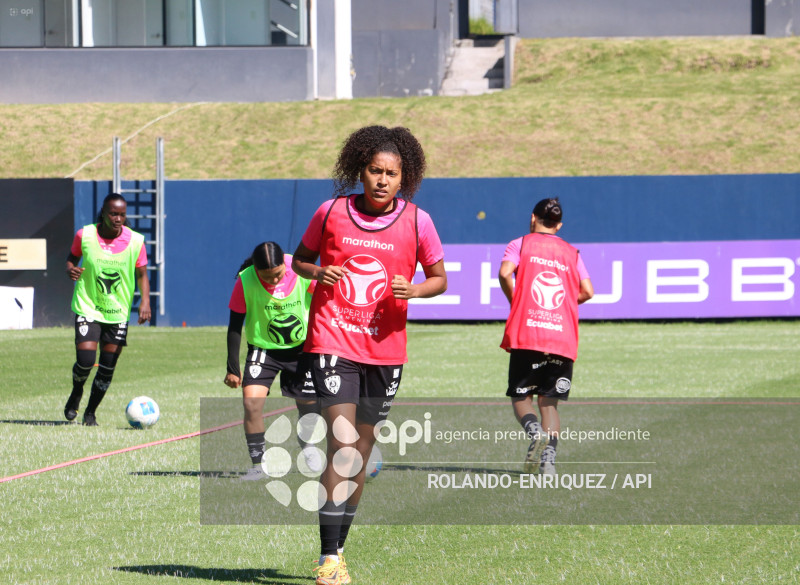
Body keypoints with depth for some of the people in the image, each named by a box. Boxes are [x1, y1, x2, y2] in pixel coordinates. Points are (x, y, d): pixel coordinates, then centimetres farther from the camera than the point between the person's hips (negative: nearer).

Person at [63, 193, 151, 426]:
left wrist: (145, 301, -12)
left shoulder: (135, 241, -6)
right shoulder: (85, 235, -8)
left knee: (108, 367, 1)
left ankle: (91, 412, 21)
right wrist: (71, 269, -15)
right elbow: (72, 258, 9)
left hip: (118, 312, 2)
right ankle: (76, 393, 20)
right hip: (88, 308, -2)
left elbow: (141, 275, 3)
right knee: (85, 360, -14)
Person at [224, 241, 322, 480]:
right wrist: (233, 368, -10)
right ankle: (258, 465, -9)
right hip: (263, 349, -1)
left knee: (308, 402, 6)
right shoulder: (245, 281, -22)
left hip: (301, 346, 1)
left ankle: (306, 444, 40)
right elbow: (235, 326, -11)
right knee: (251, 400, -19)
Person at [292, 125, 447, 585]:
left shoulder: (417, 221, -1)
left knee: (362, 451, 12)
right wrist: (317, 272, -10)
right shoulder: (332, 212, -1)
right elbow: (301, 258, 12)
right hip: (333, 341, -2)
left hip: (385, 349, 2)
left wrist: (413, 290, -13)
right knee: (343, 444, -16)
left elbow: (439, 278, 8)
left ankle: (339, 547, 28)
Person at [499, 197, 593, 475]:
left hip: (525, 335, -2)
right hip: (563, 338, 2)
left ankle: (536, 432, -25)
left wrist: (515, 302, 3)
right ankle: (548, 456, -13)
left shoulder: (521, 244, 8)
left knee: (520, 397, 6)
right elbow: (587, 292, 6)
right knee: (549, 402, 8)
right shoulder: (571, 252, 16)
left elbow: (505, 273, -11)